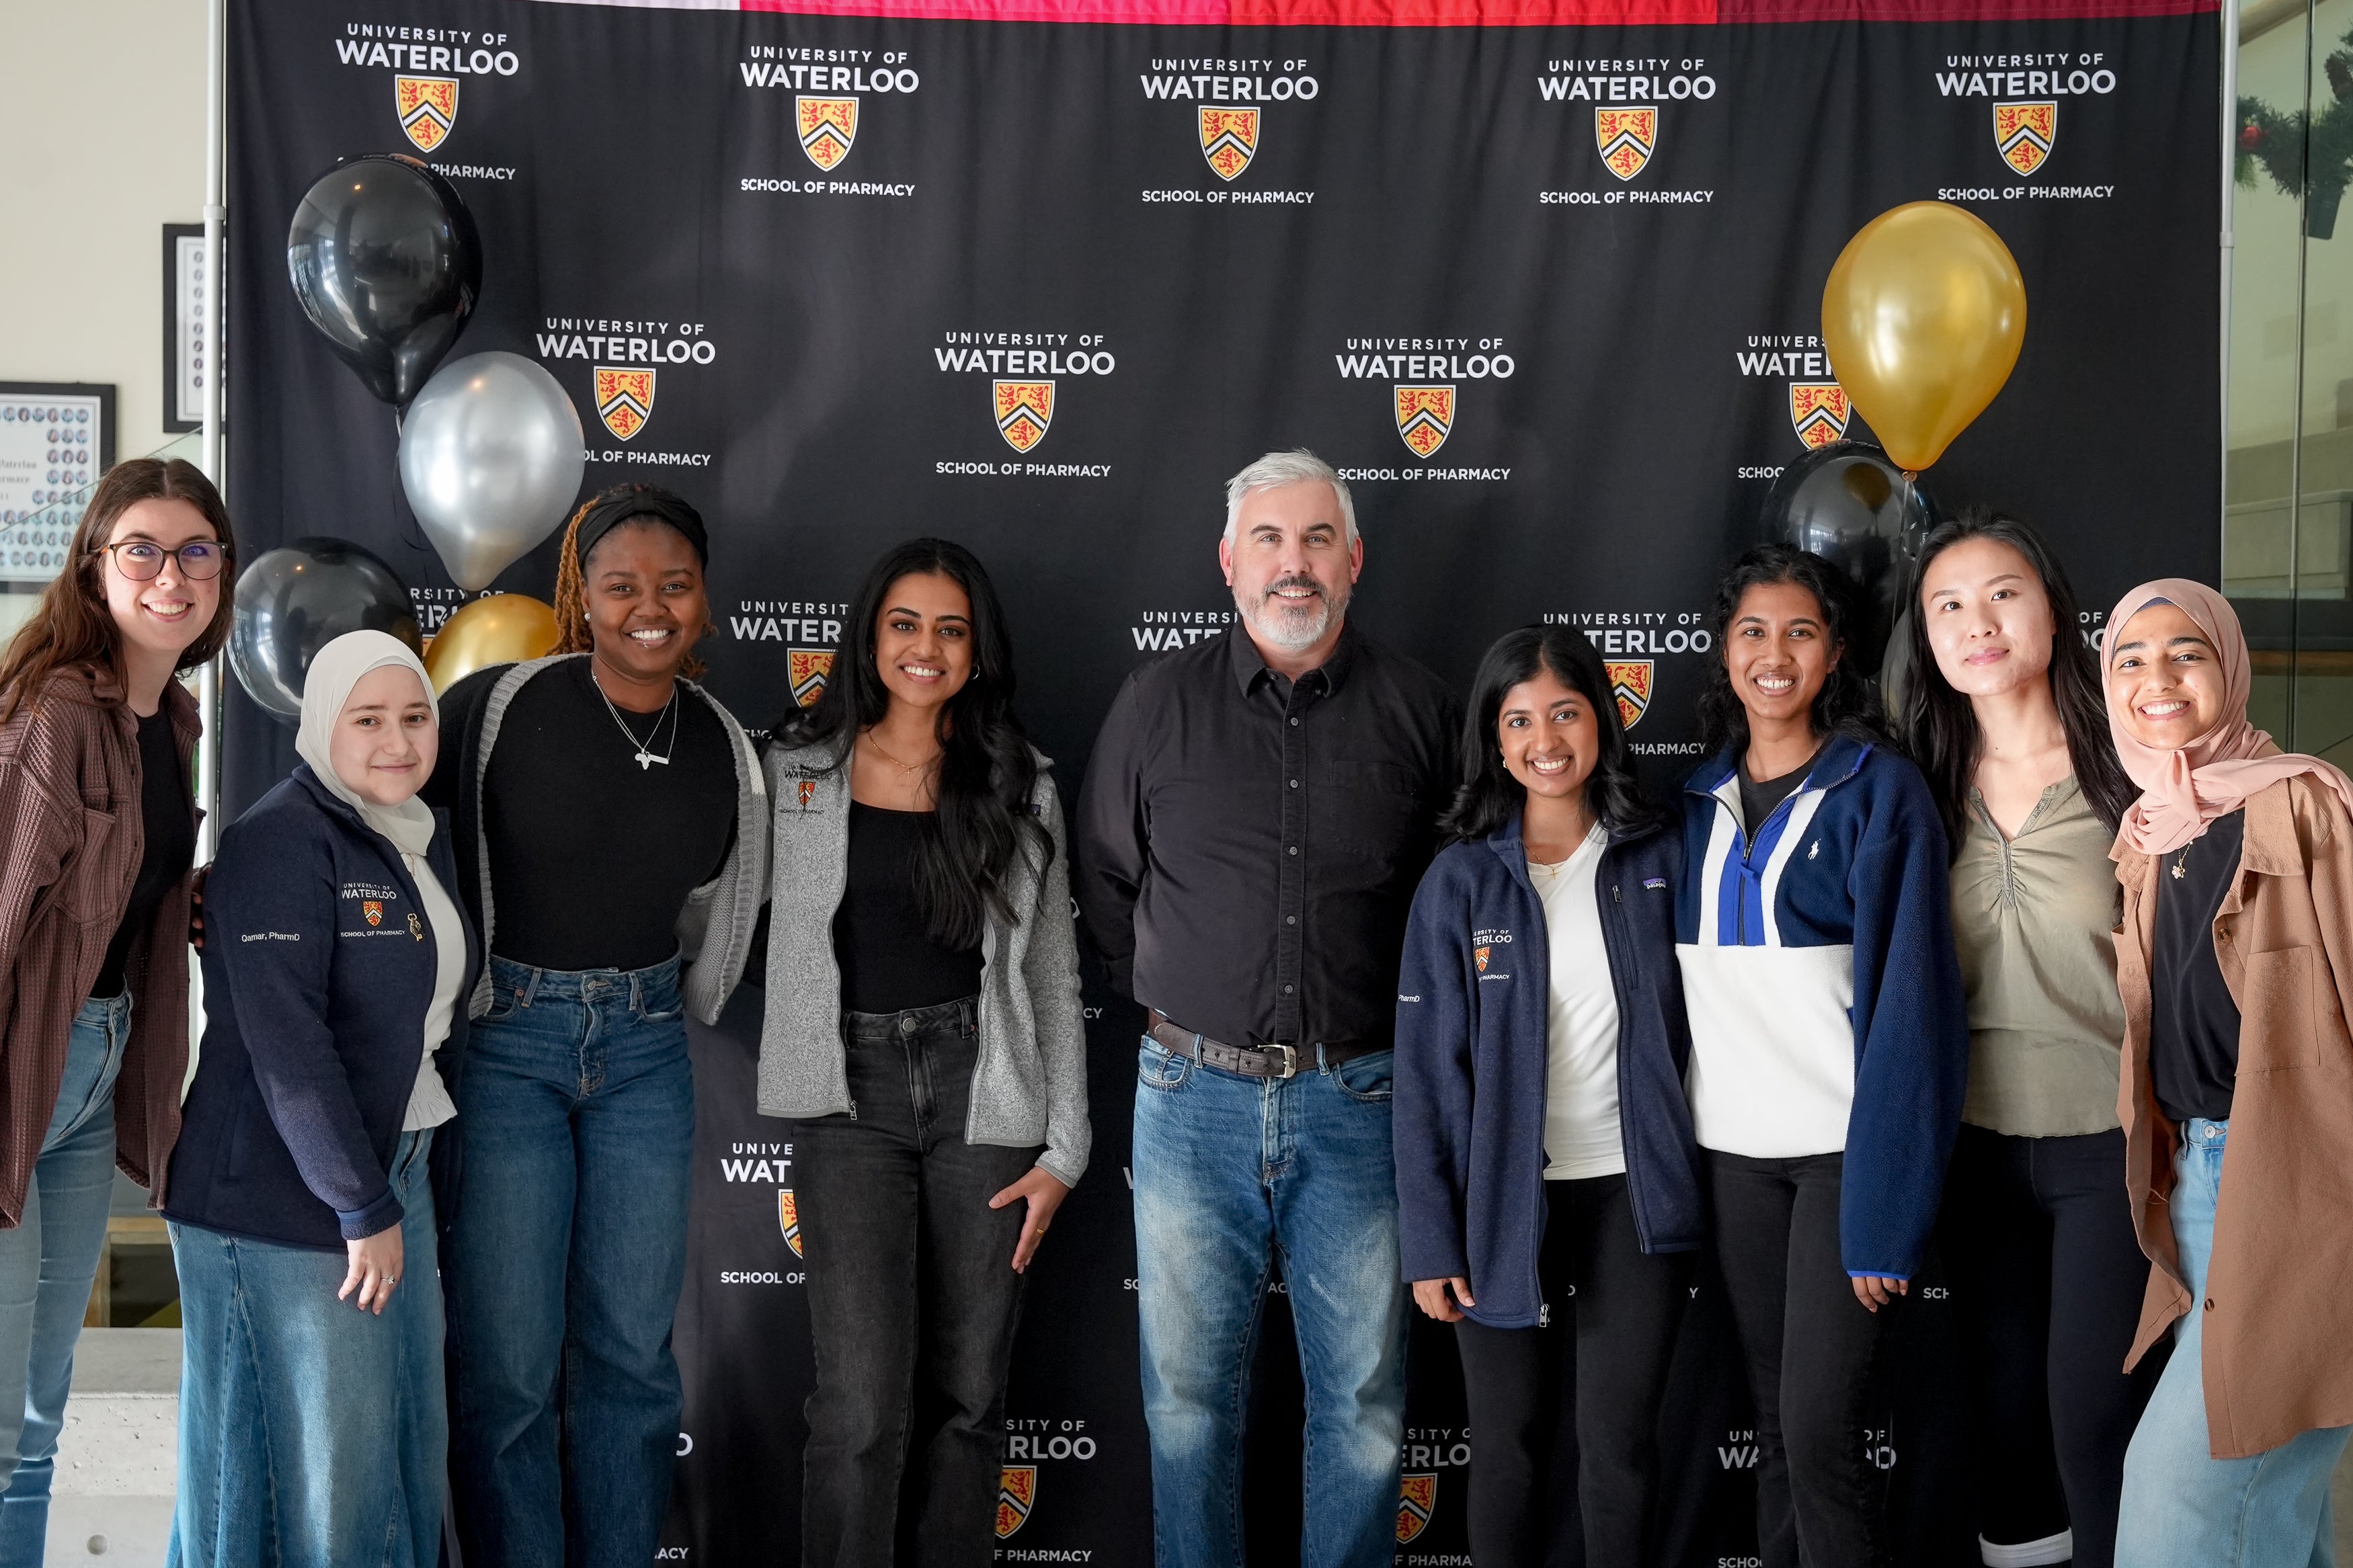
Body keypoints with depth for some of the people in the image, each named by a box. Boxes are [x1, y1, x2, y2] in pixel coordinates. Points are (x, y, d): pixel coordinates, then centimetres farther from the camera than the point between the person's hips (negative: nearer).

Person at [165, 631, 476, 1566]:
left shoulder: (423, 838, 11)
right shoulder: (281, 842, -14)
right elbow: (285, 1044, -20)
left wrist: (393, 1191, 8)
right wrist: (361, 1208, -18)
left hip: (396, 1173, 8)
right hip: (285, 1200, -8)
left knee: (411, 1431, 11)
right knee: (330, 1453, -2)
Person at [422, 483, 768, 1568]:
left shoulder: (724, 747, 3)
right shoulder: (497, 707, -11)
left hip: (645, 1051, 4)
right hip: (505, 1041, -4)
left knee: (631, 1353, 9)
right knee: (507, 1365, 0)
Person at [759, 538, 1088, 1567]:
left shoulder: (1020, 788, 7)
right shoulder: (795, 773, 5)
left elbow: (1054, 978, 7)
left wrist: (1064, 1149, 3)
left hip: (983, 1093, 2)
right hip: (851, 1095, -1)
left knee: (967, 1393, 8)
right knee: (863, 1404, -9)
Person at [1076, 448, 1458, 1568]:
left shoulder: (1417, 709, 1)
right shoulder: (1158, 702, 3)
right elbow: (1105, 880, 12)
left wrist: (1408, 1035, 6)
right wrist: (1181, 1012, 9)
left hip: (1359, 1100, 0)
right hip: (1195, 1097, 1)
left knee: (1364, 1401, 9)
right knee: (1189, 1396, 10)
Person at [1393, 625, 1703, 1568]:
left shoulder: (1656, 860, 2)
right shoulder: (1461, 880, -3)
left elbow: (1688, 1024, 7)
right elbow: (1427, 1067, -4)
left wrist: (1690, 1175, -1)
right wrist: (1430, 1240, -8)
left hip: (1634, 1192, 1)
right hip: (1508, 1199, -1)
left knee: (1620, 1444, 3)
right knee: (1512, 1444, 9)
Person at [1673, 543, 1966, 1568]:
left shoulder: (1878, 789, -5)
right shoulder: (1699, 801, 10)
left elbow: (1910, 998, -10)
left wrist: (1885, 1211, -16)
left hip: (1844, 1143, -5)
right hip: (1732, 1146, 5)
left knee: (1820, 1426, -8)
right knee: (1773, 1417, 11)